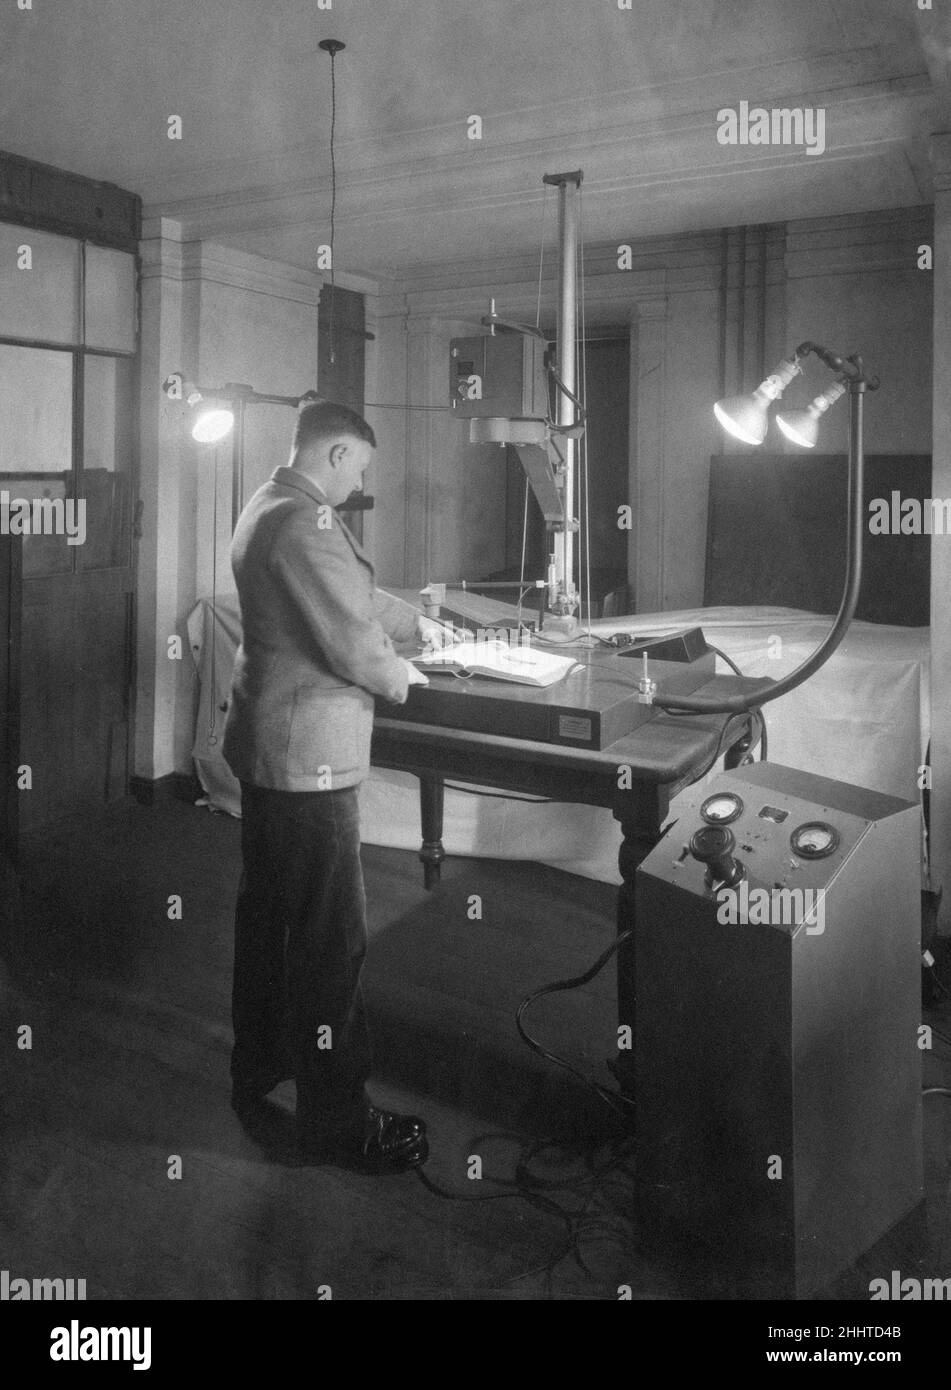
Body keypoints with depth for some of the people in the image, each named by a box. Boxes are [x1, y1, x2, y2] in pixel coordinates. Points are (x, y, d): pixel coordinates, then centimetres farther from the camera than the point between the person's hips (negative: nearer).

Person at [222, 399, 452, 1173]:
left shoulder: (267, 508, 13)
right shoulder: (305, 523, -21)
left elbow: (352, 593, 24)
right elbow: (355, 642, -22)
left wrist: (416, 622, 26)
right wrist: (397, 675, -4)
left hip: (265, 746, 11)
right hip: (309, 755, -11)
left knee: (266, 913, 21)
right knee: (332, 936, -2)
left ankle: (255, 1066, 38)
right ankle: (337, 1122, 11)